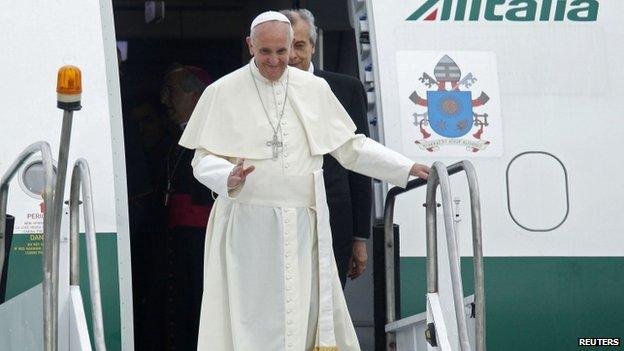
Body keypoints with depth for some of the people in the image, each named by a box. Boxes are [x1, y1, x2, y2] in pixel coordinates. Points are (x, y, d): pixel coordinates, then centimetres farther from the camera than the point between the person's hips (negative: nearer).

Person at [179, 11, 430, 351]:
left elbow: (350, 147, 16)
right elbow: (203, 158, -1)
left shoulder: (315, 89, 9)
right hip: (248, 228, -3)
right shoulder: (223, 92, -1)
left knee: (304, 318, 3)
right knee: (252, 320, -5)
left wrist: (407, 168, 10)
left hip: (303, 229, 3)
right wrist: (229, 178, -22)